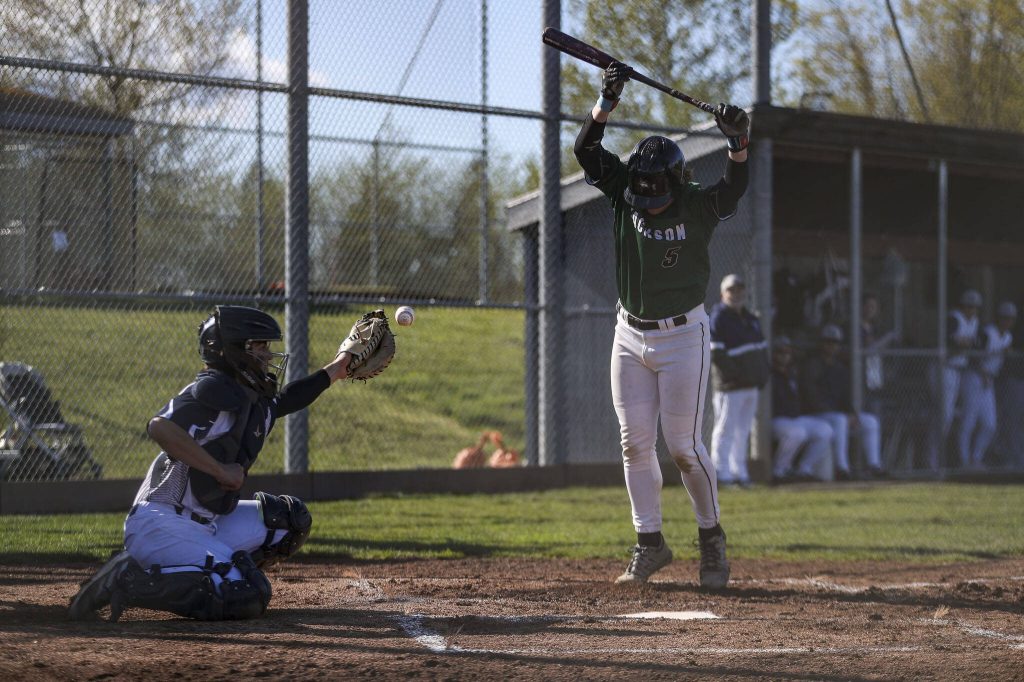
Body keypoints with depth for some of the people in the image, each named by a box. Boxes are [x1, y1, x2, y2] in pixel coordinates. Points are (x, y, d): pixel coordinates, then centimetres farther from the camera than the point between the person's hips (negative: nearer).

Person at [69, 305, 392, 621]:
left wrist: (338, 368, 35)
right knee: (250, 597, -22)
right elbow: (161, 427, -31)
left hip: (205, 523, 10)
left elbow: (285, 399, 37)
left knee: (291, 518, 14)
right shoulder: (214, 389, -15)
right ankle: (131, 579, -17)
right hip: (161, 525, -10)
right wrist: (221, 471, -26)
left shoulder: (256, 401, 13)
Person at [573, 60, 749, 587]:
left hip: (683, 336, -4)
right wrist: (607, 101, -24)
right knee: (635, 443, 4)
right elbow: (586, 150, -10)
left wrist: (738, 140, -45)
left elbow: (734, 187, -28)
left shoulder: (697, 207, -10)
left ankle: (711, 536, 13)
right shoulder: (624, 196, -2)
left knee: (682, 445, -5)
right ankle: (649, 545, 12)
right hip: (630, 336, 4)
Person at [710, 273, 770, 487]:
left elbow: (762, 348, 21)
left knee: (743, 431, 12)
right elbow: (716, 355, -17)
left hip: (751, 386, 8)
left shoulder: (751, 319, 17)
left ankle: (739, 471, 18)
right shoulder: (718, 319, -10)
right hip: (730, 386, -8)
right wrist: (737, 374, -19)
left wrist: (762, 374, 7)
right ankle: (721, 472, -2)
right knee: (726, 429, -5)